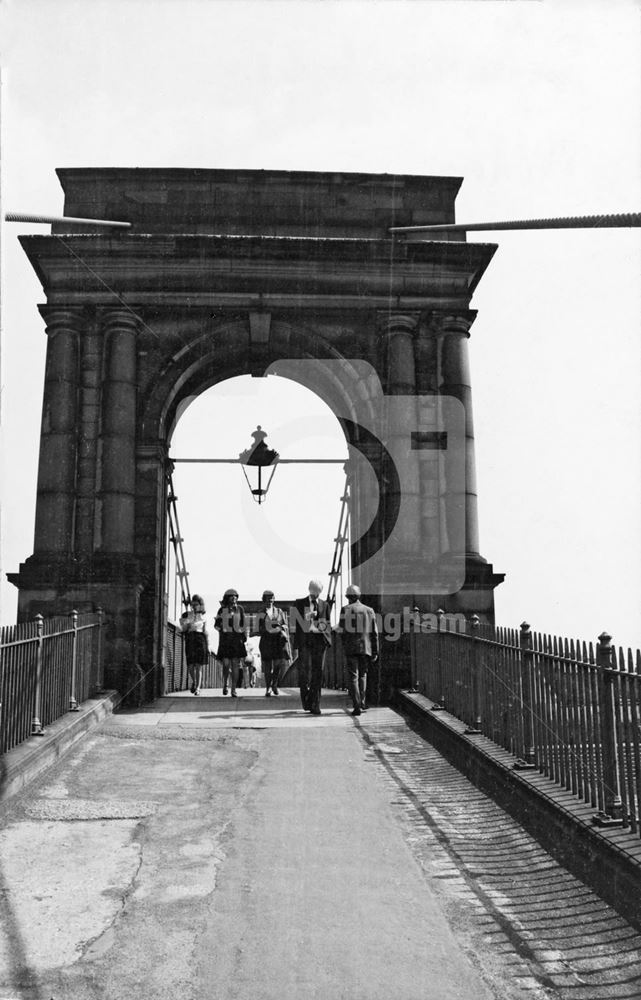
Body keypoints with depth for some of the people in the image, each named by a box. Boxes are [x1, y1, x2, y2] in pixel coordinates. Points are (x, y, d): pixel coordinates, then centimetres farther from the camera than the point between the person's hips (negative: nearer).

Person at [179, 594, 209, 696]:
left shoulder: (203, 617, 9)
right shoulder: (187, 615, 7)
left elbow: (205, 631, 11)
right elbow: (183, 629, -2)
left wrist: (208, 646, 6)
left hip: (200, 639, 0)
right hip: (190, 640, 0)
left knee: (199, 666, -3)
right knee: (190, 666, -3)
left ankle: (197, 688, 2)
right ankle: (194, 681, 25)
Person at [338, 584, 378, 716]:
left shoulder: (345, 609, -3)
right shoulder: (369, 610, 5)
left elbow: (341, 631, -2)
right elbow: (374, 633, 5)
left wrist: (344, 646, 15)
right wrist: (375, 652, 9)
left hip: (350, 648, -3)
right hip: (366, 648, 3)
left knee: (353, 677, 0)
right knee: (362, 675, 20)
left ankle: (357, 707, -6)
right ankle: (361, 703, 21)